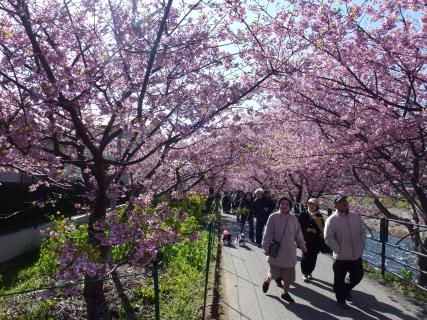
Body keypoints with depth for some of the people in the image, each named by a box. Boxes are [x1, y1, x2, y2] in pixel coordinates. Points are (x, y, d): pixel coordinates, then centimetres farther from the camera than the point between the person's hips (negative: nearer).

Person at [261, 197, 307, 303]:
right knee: (274, 273, 8)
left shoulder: (293, 218, -1)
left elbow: (298, 234, 10)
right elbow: (268, 234, -10)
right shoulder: (273, 217, -11)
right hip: (276, 252, -3)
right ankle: (267, 281, 42)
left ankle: (285, 293, 34)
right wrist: (266, 247, -12)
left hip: (289, 252, 3)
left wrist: (302, 245, 17)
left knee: (288, 276, 11)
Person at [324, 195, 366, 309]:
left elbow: (363, 232, 10)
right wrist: (339, 250, -16)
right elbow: (328, 238, -15)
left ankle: (347, 288, 46)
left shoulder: (356, 216, 2)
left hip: (357, 255, 5)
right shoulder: (331, 219, -14)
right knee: (339, 280, 9)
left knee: (358, 276, 17)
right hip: (341, 257, -4)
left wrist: (362, 246, 3)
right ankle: (341, 299, 31)